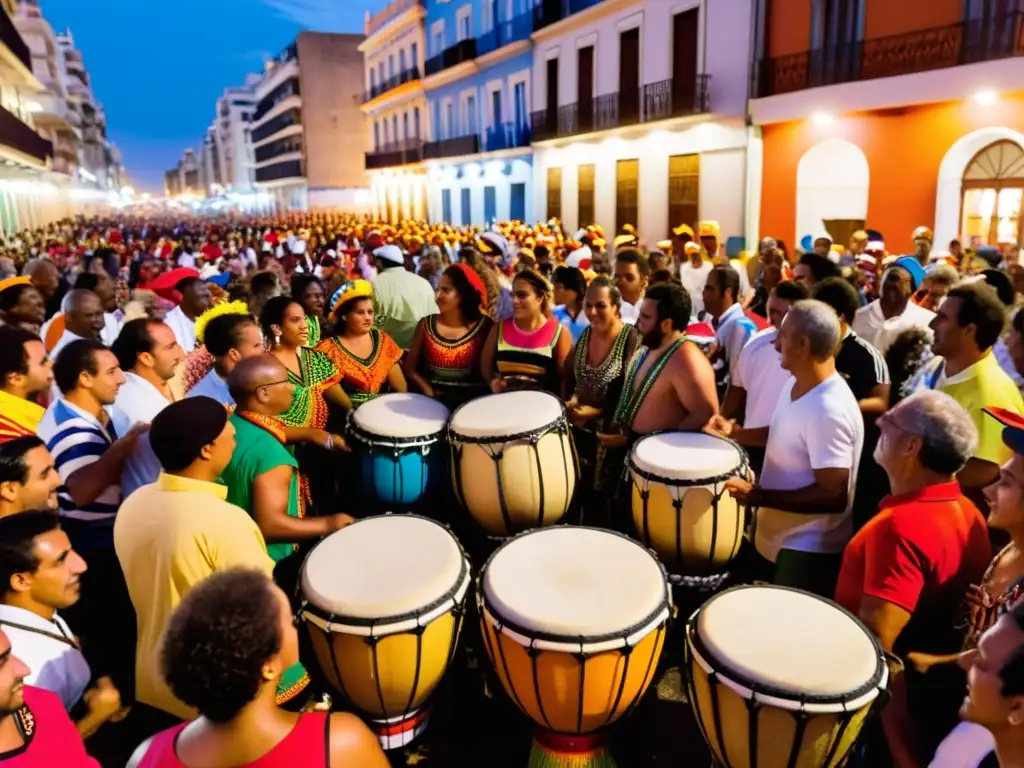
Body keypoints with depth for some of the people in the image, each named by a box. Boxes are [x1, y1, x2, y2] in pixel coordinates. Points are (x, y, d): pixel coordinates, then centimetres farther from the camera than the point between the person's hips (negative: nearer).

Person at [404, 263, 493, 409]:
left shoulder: (484, 325, 0)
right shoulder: (426, 324, 5)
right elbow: (409, 367, 7)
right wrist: (427, 389, -7)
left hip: (472, 398, -1)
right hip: (433, 398, 1)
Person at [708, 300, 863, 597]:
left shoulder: (829, 412, -30)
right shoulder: (795, 384, 0)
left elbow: (834, 496, -28)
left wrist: (759, 496, -28)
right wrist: (735, 433, 2)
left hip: (807, 553, -9)